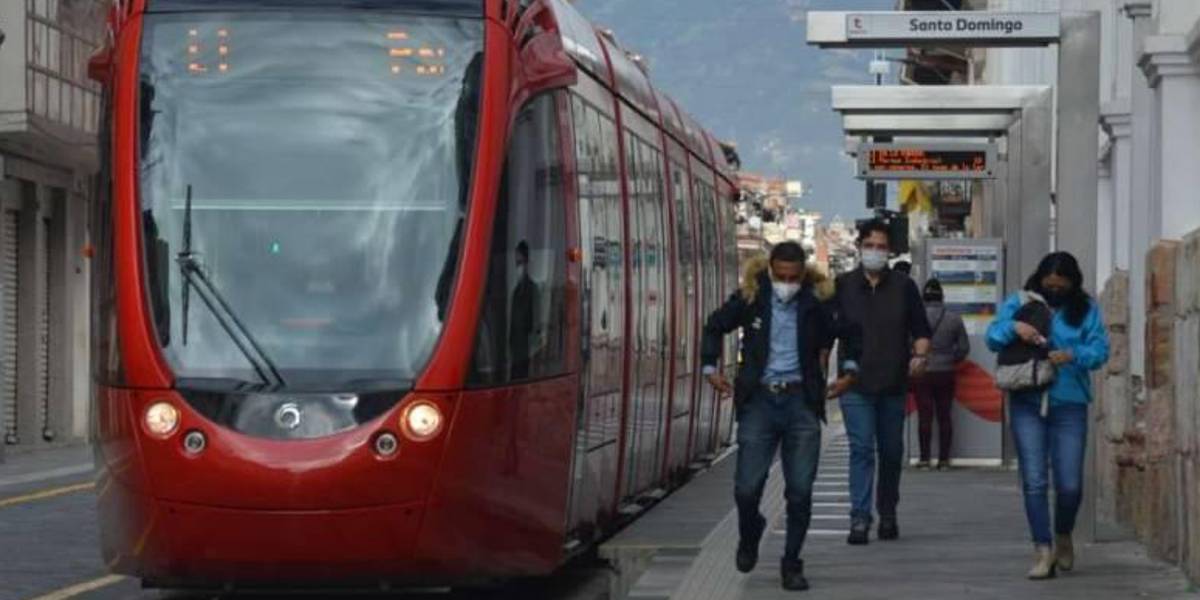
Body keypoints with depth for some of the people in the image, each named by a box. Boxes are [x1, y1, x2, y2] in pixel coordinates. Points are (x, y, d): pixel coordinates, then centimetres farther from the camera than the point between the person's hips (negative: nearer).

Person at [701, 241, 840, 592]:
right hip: (759, 400, 0)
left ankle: (791, 564, 13)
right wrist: (710, 367, 8)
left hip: (800, 401, 0)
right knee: (747, 487, -3)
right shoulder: (750, 298, -1)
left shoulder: (816, 302, -2)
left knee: (800, 491, -1)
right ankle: (749, 535, 30)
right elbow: (715, 326, 15)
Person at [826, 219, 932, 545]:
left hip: (893, 383, 2)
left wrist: (920, 355, -9)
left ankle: (888, 514, 24)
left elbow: (921, 330, 10)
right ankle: (859, 518, -14)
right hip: (855, 384, -2)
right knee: (861, 449, -10)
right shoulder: (843, 287, 4)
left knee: (892, 451, 10)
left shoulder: (904, 287, 7)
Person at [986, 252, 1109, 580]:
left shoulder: (1086, 310, 6)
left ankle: (1063, 536, 29)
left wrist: (1073, 355, -22)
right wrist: (1014, 327, -19)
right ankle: (1043, 551, -2)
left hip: (1069, 404, 0)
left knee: (1070, 485, 0)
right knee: (1034, 481, -6)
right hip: (1027, 403, 0)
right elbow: (992, 337, 1)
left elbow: (1100, 350, -2)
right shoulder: (1019, 304, 7)